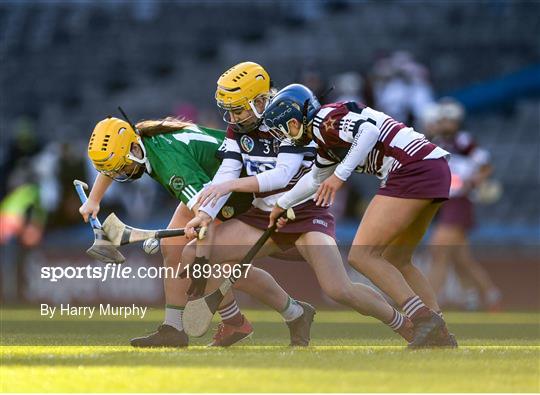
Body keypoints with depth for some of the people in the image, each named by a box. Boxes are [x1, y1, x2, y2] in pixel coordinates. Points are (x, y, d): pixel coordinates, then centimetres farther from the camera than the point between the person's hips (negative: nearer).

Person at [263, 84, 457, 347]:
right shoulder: (326, 139, 25)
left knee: (361, 255, -10)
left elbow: (369, 129, -21)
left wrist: (340, 175, -21)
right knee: (395, 260, 17)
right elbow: (316, 179, 44)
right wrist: (282, 204, 55)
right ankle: (440, 336, 12)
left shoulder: (323, 119, -4)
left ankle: (427, 323, -19)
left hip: (413, 169, -10)